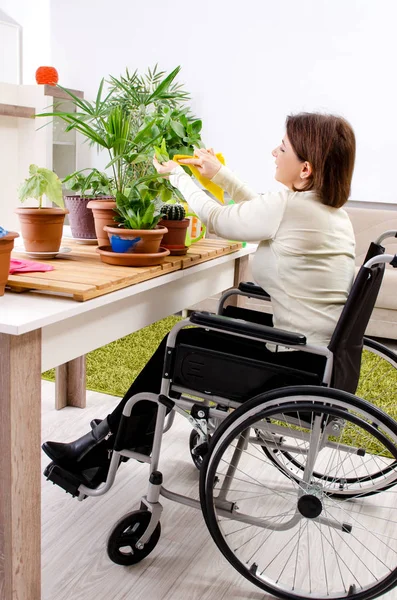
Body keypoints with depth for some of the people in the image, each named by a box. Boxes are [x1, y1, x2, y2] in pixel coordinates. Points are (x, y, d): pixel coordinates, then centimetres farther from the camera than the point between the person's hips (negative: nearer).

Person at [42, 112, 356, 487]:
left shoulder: (289, 207, -21)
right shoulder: (334, 210, 6)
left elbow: (216, 219, -5)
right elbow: (259, 213, 20)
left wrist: (176, 175, 10)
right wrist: (219, 174, 23)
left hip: (299, 368, -9)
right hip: (326, 358, 9)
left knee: (178, 345, 5)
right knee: (208, 327, 17)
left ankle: (106, 441, 23)